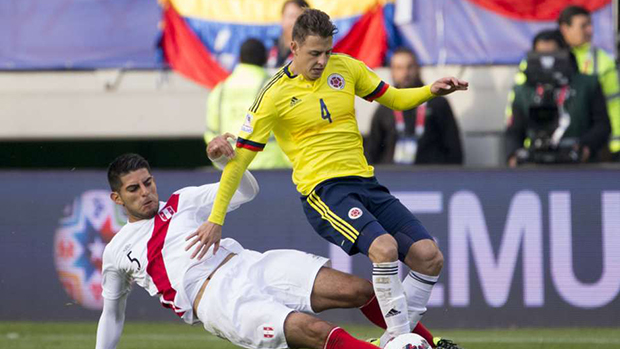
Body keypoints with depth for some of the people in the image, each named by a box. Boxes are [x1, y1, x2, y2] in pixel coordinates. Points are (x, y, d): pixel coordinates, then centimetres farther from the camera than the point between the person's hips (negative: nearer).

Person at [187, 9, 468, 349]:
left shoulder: (345, 67, 9)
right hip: (323, 190, -6)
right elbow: (239, 158, -2)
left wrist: (431, 91, -1)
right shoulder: (275, 95, -5)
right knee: (384, 247, -32)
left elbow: (394, 99, 21)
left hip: (364, 182, 7)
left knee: (429, 257, -7)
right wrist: (215, 220, -3)